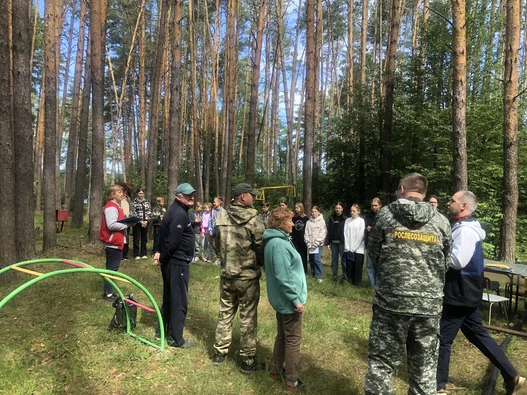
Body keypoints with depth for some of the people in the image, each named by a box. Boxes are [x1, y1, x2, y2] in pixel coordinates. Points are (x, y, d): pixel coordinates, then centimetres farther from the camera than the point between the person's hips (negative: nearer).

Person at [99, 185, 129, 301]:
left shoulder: (115, 206, 16)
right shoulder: (111, 207, -17)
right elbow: (111, 225, -26)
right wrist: (127, 224, -18)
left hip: (116, 242, 10)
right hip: (113, 243, -10)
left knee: (113, 267, 16)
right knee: (112, 268, -3)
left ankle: (109, 291, 25)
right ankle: (108, 294, 5)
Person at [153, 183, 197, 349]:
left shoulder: (175, 210, 14)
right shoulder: (180, 213, -20)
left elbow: (166, 235, 15)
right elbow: (173, 241, -25)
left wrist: (161, 253, 4)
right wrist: (162, 257, -12)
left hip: (171, 261, 10)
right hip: (177, 262, -10)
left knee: (169, 297, 20)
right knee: (179, 300, -1)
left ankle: (163, 330, 32)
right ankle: (175, 338, 8)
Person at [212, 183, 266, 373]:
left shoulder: (222, 218, 1)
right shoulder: (253, 219, -16)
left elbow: (216, 245, 8)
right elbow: (261, 247, -13)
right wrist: (259, 264, 8)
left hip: (226, 275, 5)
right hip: (248, 277, -5)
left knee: (225, 314, 18)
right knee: (248, 318, 7)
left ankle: (219, 353, 31)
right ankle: (248, 360, 19)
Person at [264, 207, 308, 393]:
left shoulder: (275, 240, 7)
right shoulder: (279, 244, -25)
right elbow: (283, 277, -27)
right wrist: (296, 299, -19)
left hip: (281, 299, 10)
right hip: (288, 300, -10)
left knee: (282, 336, 22)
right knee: (293, 341, 5)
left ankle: (276, 372, 36)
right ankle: (292, 382, 19)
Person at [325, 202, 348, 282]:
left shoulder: (345, 218, -3)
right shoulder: (331, 218, 8)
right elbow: (329, 231, 7)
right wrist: (327, 242, 3)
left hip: (342, 242, -4)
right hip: (333, 242, 4)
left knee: (343, 259, -2)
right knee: (334, 259, 9)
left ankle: (345, 275, 8)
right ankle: (335, 275, 19)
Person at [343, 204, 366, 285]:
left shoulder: (361, 221, -3)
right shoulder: (347, 220, 8)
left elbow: (361, 236, -8)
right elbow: (345, 234, 4)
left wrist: (353, 248, -10)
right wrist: (347, 247, -5)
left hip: (358, 249, -3)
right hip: (348, 249, 3)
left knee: (357, 267, 2)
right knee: (349, 266, 5)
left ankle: (356, 282, 14)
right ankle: (349, 281, 17)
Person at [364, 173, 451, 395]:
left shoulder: (386, 214, -2)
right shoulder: (441, 221, 3)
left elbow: (373, 254, 4)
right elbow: (445, 263, 9)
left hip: (391, 300, -2)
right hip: (430, 303, 3)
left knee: (382, 361, 10)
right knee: (425, 366, 16)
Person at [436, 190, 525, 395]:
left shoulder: (466, 230, -21)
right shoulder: (462, 226, 10)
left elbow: (457, 260, -29)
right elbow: (452, 254, 15)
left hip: (460, 295, -10)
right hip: (464, 294, 10)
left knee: (442, 338, 1)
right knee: (478, 334, 20)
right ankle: (512, 376, 30)